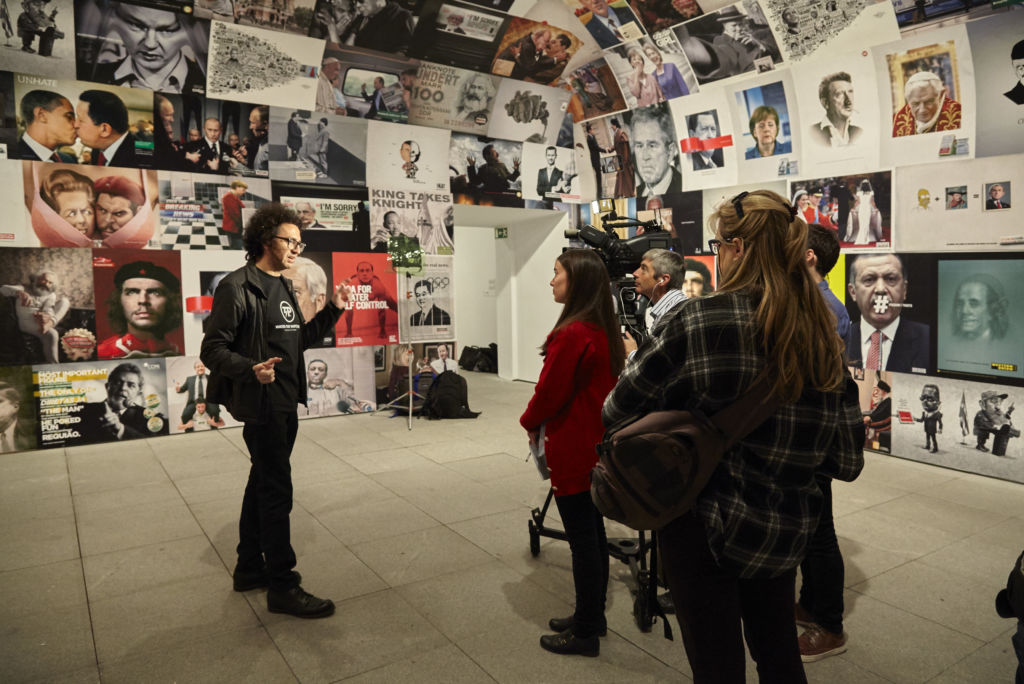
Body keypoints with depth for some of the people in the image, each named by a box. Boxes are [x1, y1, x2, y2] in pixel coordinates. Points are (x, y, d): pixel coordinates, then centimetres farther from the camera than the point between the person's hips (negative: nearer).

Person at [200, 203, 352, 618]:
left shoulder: (282, 288, 15)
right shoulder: (237, 288, -13)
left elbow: (298, 339, 21)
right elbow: (212, 350, -16)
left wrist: (333, 311, 10)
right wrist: (251, 369, -34)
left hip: (285, 404, 10)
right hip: (260, 404, -9)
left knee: (263, 483, 18)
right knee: (277, 491, -5)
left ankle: (250, 568, 32)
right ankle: (282, 586, 6)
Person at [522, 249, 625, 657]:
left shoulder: (571, 334, -22)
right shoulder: (605, 331, 7)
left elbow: (549, 393, -17)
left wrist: (531, 423, 3)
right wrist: (541, 422, 15)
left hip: (573, 451, -9)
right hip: (599, 446, 9)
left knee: (582, 539, 2)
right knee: (593, 531, 18)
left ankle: (584, 632, 17)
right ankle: (592, 617, 33)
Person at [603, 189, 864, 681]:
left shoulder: (701, 320, -18)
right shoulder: (822, 335, -2)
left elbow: (619, 411, -11)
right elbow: (846, 461, 1)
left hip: (705, 525, -5)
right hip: (785, 532, 5)